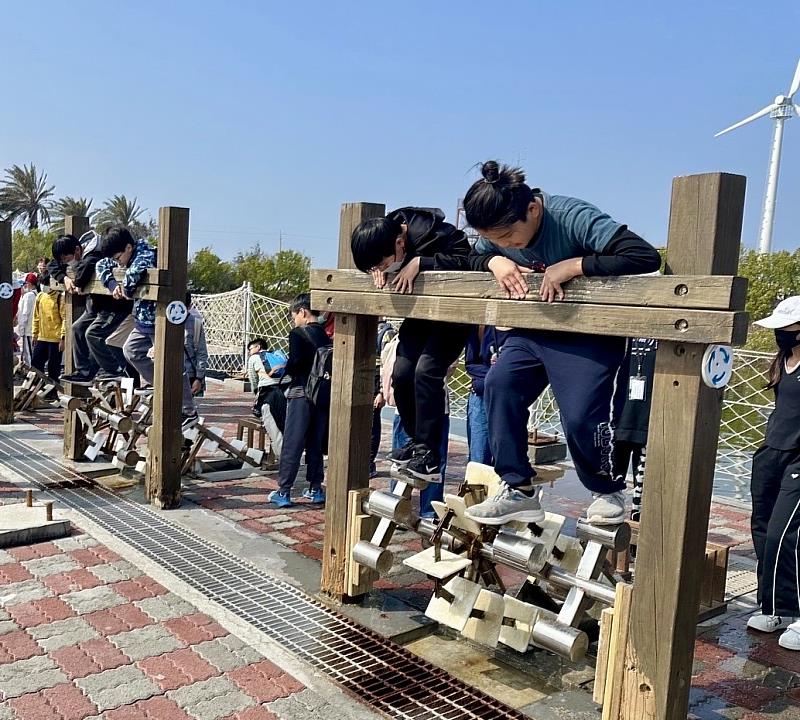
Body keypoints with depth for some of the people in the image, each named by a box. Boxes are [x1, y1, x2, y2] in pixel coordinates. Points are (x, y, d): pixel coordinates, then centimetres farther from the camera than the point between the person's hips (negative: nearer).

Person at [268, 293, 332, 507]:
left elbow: (295, 362, -19)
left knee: (292, 444, 0)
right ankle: (315, 488, 19)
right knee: (316, 443, 14)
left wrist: (282, 370, -1)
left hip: (301, 394, -5)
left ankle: (283, 491, 4)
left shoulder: (298, 334, -8)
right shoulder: (326, 336, 9)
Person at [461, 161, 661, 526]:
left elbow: (645, 257, -35)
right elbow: (471, 259, 8)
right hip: (533, 329, 6)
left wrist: (572, 265, -36)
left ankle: (608, 492, 13)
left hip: (589, 335, -6)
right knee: (500, 385, -15)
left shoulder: (575, 218, -28)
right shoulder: (496, 230, -9)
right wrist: (494, 261, -16)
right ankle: (518, 490, -5)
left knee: (580, 416, -18)